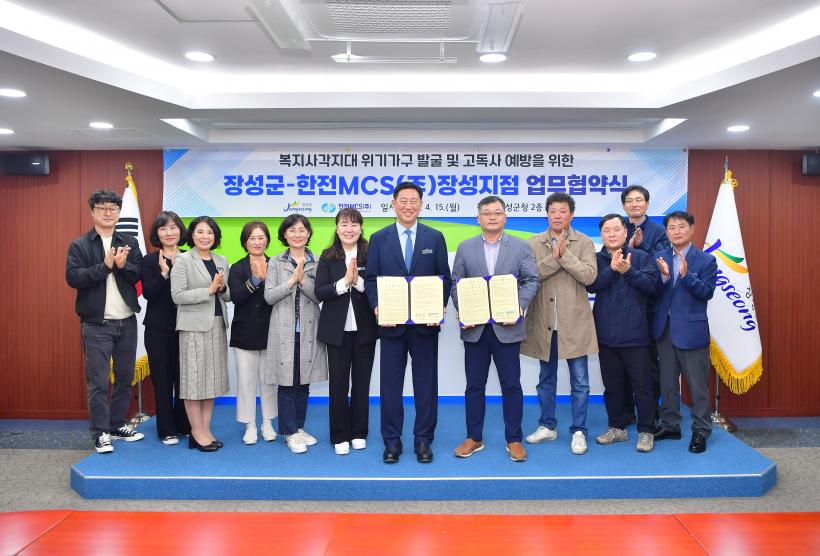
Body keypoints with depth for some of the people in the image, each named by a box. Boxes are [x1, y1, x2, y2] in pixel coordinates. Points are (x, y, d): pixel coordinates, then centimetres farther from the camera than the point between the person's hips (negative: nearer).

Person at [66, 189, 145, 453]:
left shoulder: (130, 243, 9)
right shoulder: (79, 245, 1)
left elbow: (139, 274, -2)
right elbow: (73, 277, -13)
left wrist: (122, 265, -20)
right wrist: (105, 266, -19)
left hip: (127, 321, 4)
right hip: (96, 324, -3)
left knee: (125, 377, 11)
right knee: (97, 381, -2)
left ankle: (117, 425, 25)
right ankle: (100, 433, 7)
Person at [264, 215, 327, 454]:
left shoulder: (317, 263, 5)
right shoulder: (275, 263, 3)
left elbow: (319, 296, -3)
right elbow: (269, 296, -5)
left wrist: (303, 279, -18)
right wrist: (292, 280, -15)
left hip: (308, 331, 2)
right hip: (284, 331, -2)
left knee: (304, 382, 10)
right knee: (286, 382, 1)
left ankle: (299, 427, 24)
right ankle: (291, 432, 12)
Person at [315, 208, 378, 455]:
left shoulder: (370, 254, -1)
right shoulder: (327, 257, 0)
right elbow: (319, 292, -7)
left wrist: (358, 281, -21)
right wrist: (344, 282, -19)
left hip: (365, 329, 0)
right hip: (337, 330, 0)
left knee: (361, 381, 10)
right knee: (338, 382, 5)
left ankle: (358, 432, 25)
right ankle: (340, 436, 18)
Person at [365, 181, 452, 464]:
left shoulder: (435, 238, 6)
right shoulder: (378, 239, 5)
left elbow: (445, 278, 5)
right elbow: (371, 279, 4)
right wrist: (377, 307, -12)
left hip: (426, 323, 0)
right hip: (391, 323, 0)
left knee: (426, 383, 7)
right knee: (391, 383, 6)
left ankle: (423, 440, 19)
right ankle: (392, 441, 18)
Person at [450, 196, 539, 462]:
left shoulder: (521, 247, 4)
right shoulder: (465, 248, 7)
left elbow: (531, 280, 1)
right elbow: (456, 284, 6)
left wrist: (519, 308, -13)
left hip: (507, 327, -1)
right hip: (474, 327, 1)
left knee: (511, 385, 4)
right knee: (474, 385, 9)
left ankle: (514, 440, 16)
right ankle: (474, 438, 21)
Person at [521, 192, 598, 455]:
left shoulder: (584, 243, 0)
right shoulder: (534, 243, 4)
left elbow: (589, 276, -13)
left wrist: (564, 254, -17)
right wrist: (553, 257, -18)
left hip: (574, 322, -2)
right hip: (544, 322, 2)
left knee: (580, 381, 3)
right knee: (546, 379, 15)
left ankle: (578, 431, 15)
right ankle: (547, 426, 28)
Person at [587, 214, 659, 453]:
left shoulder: (641, 257, 1)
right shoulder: (596, 260, 6)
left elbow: (652, 285, -11)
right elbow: (591, 285, -10)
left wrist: (628, 270, -22)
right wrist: (612, 269, -21)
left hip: (634, 334, -2)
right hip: (606, 333, 3)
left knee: (642, 385, 2)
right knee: (612, 385, 13)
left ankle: (646, 431, 14)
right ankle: (617, 427, 26)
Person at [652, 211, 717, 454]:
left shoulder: (706, 260, -4)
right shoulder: (660, 258, 5)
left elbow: (707, 292, -12)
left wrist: (686, 275, -25)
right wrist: (664, 276, -21)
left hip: (691, 329, -4)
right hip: (665, 328, 4)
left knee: (697, 384, 2)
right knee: (668, 382, 15)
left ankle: (701, 431, 14)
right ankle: (670, 425, 28)